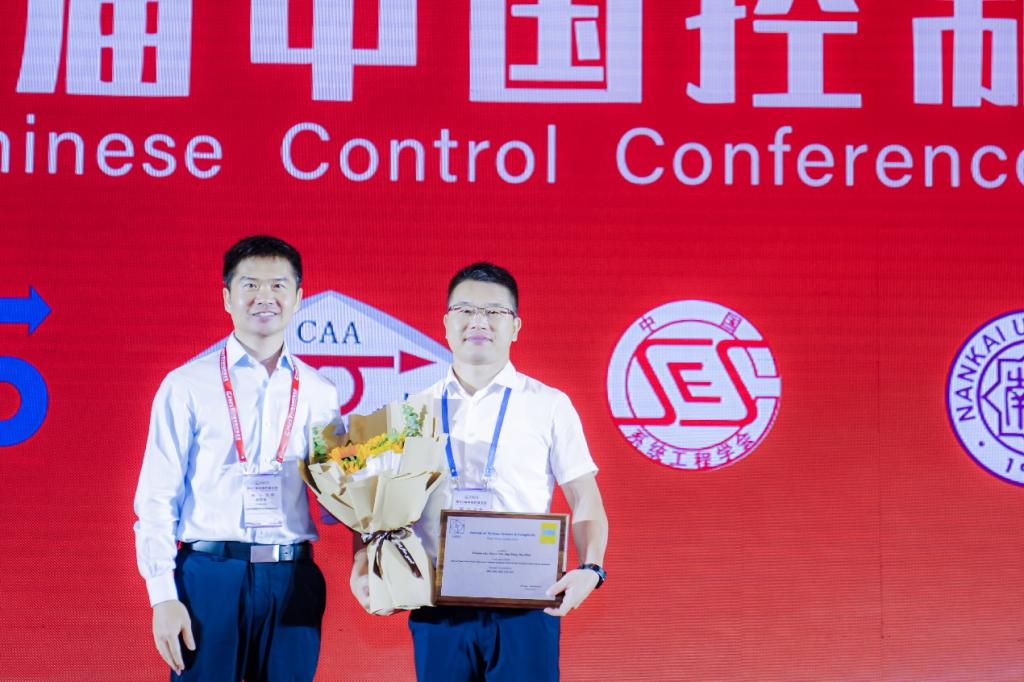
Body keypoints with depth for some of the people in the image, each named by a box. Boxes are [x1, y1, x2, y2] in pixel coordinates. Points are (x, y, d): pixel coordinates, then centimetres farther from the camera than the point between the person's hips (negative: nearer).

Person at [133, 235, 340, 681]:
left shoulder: (319, 393, 8)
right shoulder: (187, 386, 0)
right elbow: (157, 498, 0)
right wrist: (163, 596, -7)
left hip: (293, 579, 2)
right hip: (210, 574, -2)